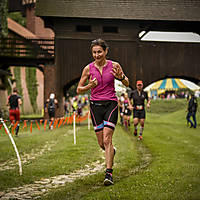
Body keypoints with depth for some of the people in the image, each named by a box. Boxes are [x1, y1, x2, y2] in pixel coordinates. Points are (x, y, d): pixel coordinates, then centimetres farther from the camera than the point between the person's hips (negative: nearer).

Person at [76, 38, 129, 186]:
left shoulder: (114, 65, -3)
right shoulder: (88, 69, -1)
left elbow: (127, 84, 7)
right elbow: (79, 90, 5)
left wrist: (121, 77, -15)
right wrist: (90, 86, -15)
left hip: (111, 104, -2)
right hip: (95, 105, 2)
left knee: (107, 140, -15)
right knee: (101, 143, 5)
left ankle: (109, 173, -11)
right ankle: (112, 151, 41)